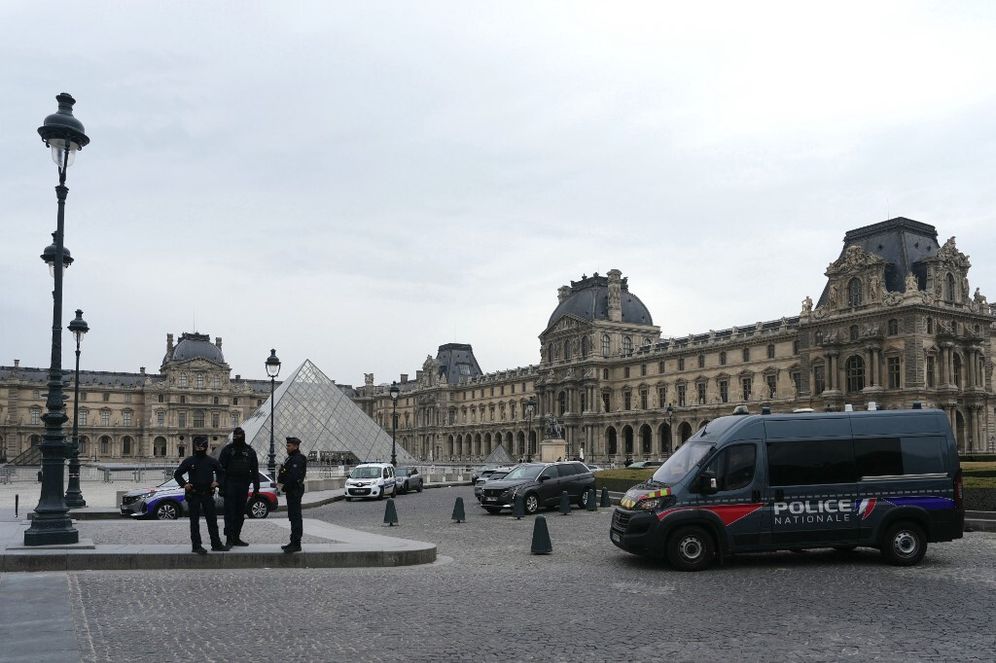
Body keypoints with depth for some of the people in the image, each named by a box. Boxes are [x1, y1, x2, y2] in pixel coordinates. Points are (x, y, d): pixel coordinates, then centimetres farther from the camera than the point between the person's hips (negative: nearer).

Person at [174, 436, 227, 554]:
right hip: (193, 495, -2)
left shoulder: (211, 461, 5)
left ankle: (216, 544, 11)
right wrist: (184, 484, -7)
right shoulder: (189, 461, 1)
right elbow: (177, 474, 8)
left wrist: (217, 482, -1)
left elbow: (221, 473, 17)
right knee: (194, 522, 1)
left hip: (207, 495, 2)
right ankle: (196, 546, 5)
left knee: (212, 520, 4)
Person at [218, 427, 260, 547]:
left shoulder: (250, 451, 9)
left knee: (240, 513, 7)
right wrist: (221, 486, -10)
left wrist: (256, 488, 5)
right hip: (230, 485, -3)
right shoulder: (227, 449, 1)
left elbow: (255, 471, 11)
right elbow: (220, 468, -2)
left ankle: (236, 538, 15)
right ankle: (229, 539, -7)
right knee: (230, 512, -7)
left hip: (244, 486, 3)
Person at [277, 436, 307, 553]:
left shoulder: (298, 459, -16)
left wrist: (284, 487, -16)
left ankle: (296, 544, -10)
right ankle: (294, 542, 21)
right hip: (291, 491, 11)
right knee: (293, 517, 14)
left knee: (295, 517, -10)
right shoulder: (291, 458, 19)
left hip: (295, 491, -11)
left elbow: (293, 476, -24)